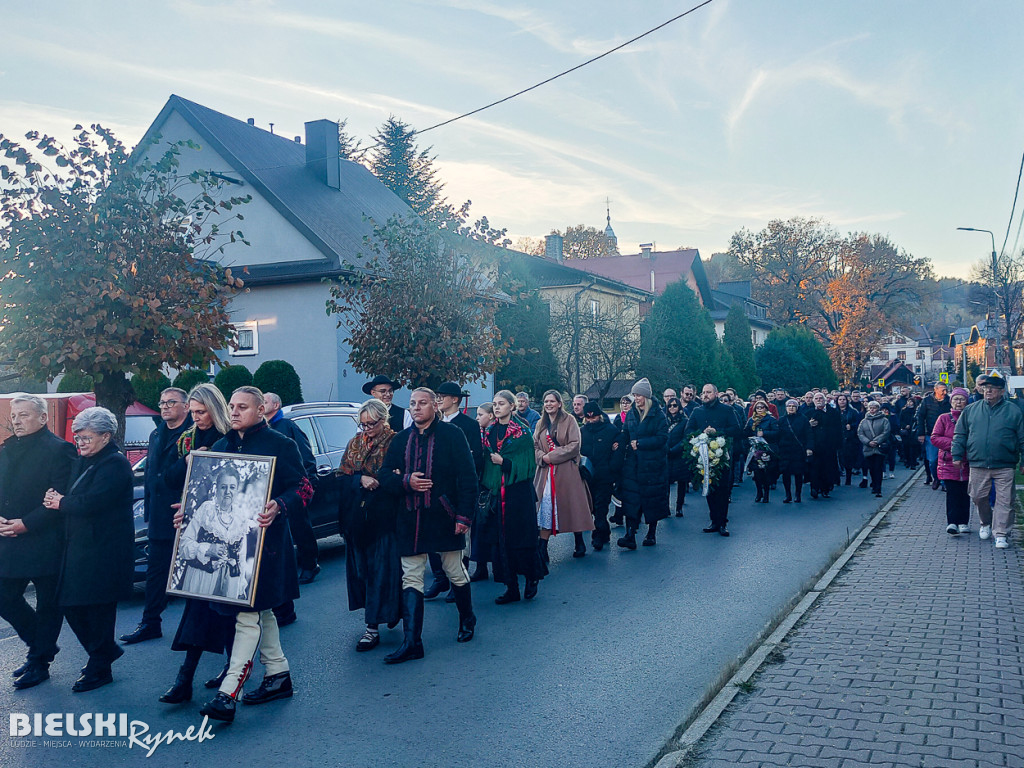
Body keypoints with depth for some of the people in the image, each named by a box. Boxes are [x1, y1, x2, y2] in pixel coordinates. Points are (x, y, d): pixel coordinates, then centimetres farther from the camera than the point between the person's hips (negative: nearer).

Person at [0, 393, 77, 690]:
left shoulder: (58, 450, -11)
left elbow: (62, 499, -17)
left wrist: (26, 524, -19)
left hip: (45, 542, -7)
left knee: (47, 605, 5)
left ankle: (39, 663, 19)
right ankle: (41, 645, 31)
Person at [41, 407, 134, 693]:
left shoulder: (115, 464, -14)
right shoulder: (81, 462, 15)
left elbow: (91, 503, -23)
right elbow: (70, 495, 14)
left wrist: (60, 503, -8)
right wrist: (56, 497, -9)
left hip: (103, 549, -9)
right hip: (78, 546, 9)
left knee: (97, 609, 0)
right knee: (70, 605, 11)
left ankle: (99, 669, 14)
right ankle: (106, 650, 29)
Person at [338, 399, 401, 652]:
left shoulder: (395, 443, -4)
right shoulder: (354, 444, 11)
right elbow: (342, 477, 6)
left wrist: (373, 481, -20)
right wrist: (360, 480, -12)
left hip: (384, 517, -5)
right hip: (356, 517, 5)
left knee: (381, 570, -4)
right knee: (359, 567, 10)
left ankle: (373, 627, -1)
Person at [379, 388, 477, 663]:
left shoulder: (452, 434, -3)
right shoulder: (401, 439, 9)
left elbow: (467, 477, -6)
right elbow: (384, 475, 10)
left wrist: (464, 515, -13)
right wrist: (405, 481, -11)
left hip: (444, 516, -3)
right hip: (411, 519, 4)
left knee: (456, 574, 11)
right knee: (410, 580, 1)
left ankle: (467, 620, 35)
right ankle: (411, 642, 4)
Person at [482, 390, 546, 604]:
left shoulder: (523, 432, -5)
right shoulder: (490, 432, 10)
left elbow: (528, 464, -9)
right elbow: (485, 463, 14)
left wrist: (505, 462, -18)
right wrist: (487, 486, 3)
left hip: (519, 493, -5)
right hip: (497, 493, 5)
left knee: (523, 538, 1)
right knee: (501, 540, 4)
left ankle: (532, 578, 24)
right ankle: (511, 587, 12)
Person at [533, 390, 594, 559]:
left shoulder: (569, 420, -1)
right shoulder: (541, 424, 14)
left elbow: (575, 445, -9)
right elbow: (535, 446, 12)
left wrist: (552, 456, -13)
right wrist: (542, 457, -10)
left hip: (566, 471, -3)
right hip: (546, 472, 3)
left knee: (572, 506, 2)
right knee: (546, 507, -2)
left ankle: (579, 543, 18)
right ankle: (542, 549, -2)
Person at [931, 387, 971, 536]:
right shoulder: (944, 418, 6)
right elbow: (934, 438, 0)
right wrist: (952, 443, -13)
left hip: (966, 462, 1)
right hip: (949, 462, -1)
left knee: (965, 493, 5)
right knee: (952, 492, -8)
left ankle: (964, 522, 15)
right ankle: (952, 522, -10)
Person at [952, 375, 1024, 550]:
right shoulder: (971, 410, 7)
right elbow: (959, 435, 12)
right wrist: (957, 456, 7)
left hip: (1005, 466, -2)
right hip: (978, 465, 2)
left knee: (1004, 501, -2)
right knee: (978, 497, 9)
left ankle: (1001, 533, 6)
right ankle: (986, 523, 33)